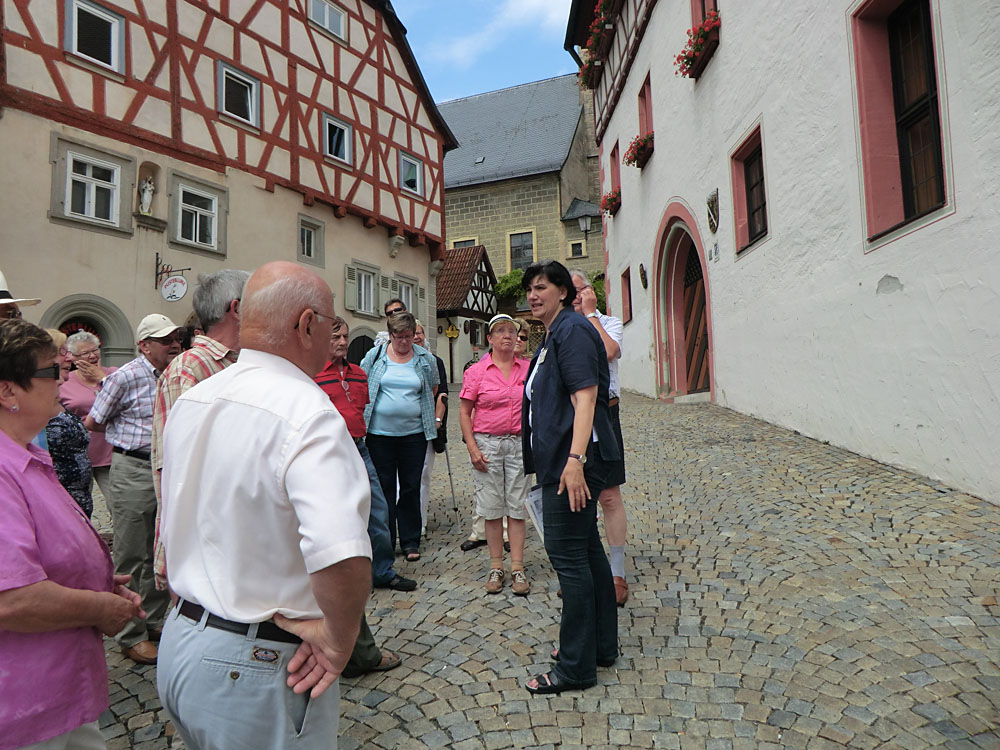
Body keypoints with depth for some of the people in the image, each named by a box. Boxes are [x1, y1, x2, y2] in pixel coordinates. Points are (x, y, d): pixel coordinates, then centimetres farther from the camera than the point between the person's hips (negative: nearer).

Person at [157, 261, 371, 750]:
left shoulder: (189, 401, 3)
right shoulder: (307, 412, -26)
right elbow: (343, 558, -39)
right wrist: (338, 638, -22)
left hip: (179, 640, 8)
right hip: (256, 672, -8)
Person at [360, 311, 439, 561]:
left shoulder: (426, 358, 3)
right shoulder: (375, 355, 2)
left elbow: (433, 388, 18)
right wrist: (363, 416, 8)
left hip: (414, 432, 0)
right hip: (379, 433, 0)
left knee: (411, 488, 6)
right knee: (383, 487, 7)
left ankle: (411, 541, 18)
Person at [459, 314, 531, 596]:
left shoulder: (527, 368, 6)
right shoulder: (476, 371, -1)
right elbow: (465, 412, 0)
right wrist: (472, 448, -8)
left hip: (519, 442, 2)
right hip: (486, 443, -1)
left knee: (517, 506, 4)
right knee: (492, 507, 5)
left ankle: (517, 568, 13)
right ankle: (496, 567, 17)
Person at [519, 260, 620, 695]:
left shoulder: (572, 329, -11)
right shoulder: (555, 335, 19)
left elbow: (585, 397, -21)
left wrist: (575, 459, -28)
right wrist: (547, 464, 27)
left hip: (572, 461, -11)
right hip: (561, 459, 11)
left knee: (567, 554, -4)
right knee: (585, 549, 16)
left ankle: (576, 666, 9)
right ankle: (602, 645, 30)